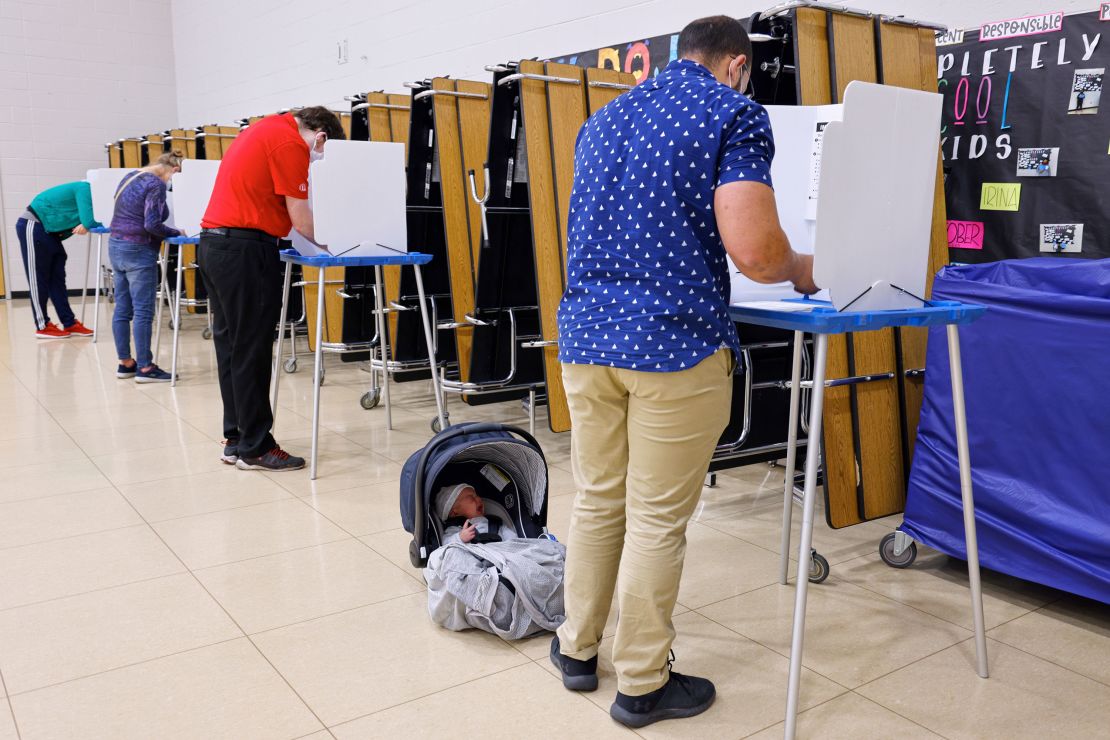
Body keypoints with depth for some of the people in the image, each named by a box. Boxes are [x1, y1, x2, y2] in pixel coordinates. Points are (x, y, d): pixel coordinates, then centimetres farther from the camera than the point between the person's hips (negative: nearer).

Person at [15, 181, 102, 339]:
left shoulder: (91, 194, 7)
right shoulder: (86, 189, -20)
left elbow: (88, 222, 3)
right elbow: (90, 222, -31)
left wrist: (86, 225, -17)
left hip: (48, 232, 9)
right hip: (33, 227, -9)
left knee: (56, 279, 7)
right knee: (37, 279, -4)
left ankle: (70, 324, 8)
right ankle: (42, 326, 0)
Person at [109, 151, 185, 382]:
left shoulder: (130, 177, 15)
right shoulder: (156, 185, -12)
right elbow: (151, 224, -21)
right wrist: (177, 233, -6)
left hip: (115, 245, 9)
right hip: (138, 251, -9)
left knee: (122, 309, 10)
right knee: (143, 311, -5)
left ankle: (125, 363, 16)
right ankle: (144, 368, -3)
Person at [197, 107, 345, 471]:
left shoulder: (269, 129, 20)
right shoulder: (291, 142, -10)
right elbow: (300, 216, -11)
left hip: (213, 244, 10)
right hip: (243, 250, -10)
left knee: (231, 345, 12)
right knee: (251, 352, -5)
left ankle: (236, 440, 19)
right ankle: (255, 448, 2)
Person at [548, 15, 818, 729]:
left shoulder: (603, 119, 17)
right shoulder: (735, 114, -4)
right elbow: (753, 250, -16)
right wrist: (799, 269, 7)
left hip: (586, 334, 7)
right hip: (674, 343, -6)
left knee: (596, 501, 18)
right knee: (658, 520, 5)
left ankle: (578, 649, 32)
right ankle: (644, 685, 20)